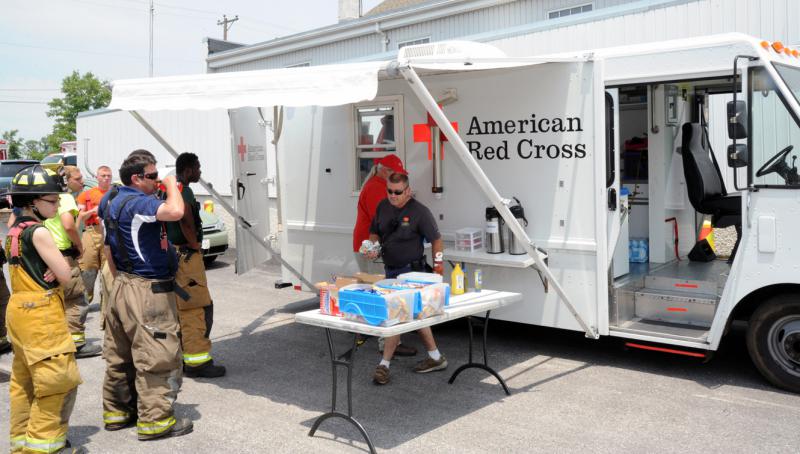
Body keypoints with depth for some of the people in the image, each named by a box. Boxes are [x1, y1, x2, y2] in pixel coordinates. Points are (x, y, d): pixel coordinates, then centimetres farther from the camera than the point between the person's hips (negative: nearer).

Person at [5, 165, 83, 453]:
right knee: (59, 381, -4)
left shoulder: (14, 231, 12)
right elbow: (66, 276, -16)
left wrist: (49, 273, -5)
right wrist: (56, 270, 4)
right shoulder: (38, 232, -16)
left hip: (19, 309, 10)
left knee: (23, 381, 17)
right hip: (41, 313, -10)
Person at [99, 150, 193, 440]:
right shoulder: (136, 203, -21)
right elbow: (175, 211, -37)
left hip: (124, 286, 10)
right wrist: (171, 184, -17)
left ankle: (116, 411, 29)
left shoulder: (112, 199, 11)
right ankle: (155, 420, 4)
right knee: (157, 357, -2)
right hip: (148, 291, -10)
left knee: (121, 356, 18)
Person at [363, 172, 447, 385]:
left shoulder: (420, 212, -13)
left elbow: (436, 239, -6)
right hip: (390, 269, 8)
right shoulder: (383, 207, 5)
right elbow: (374, 232, 17)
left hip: (410, 271, -7)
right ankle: (435, 357, 27)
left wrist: (438, 262, -12)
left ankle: (384, 364, -5)